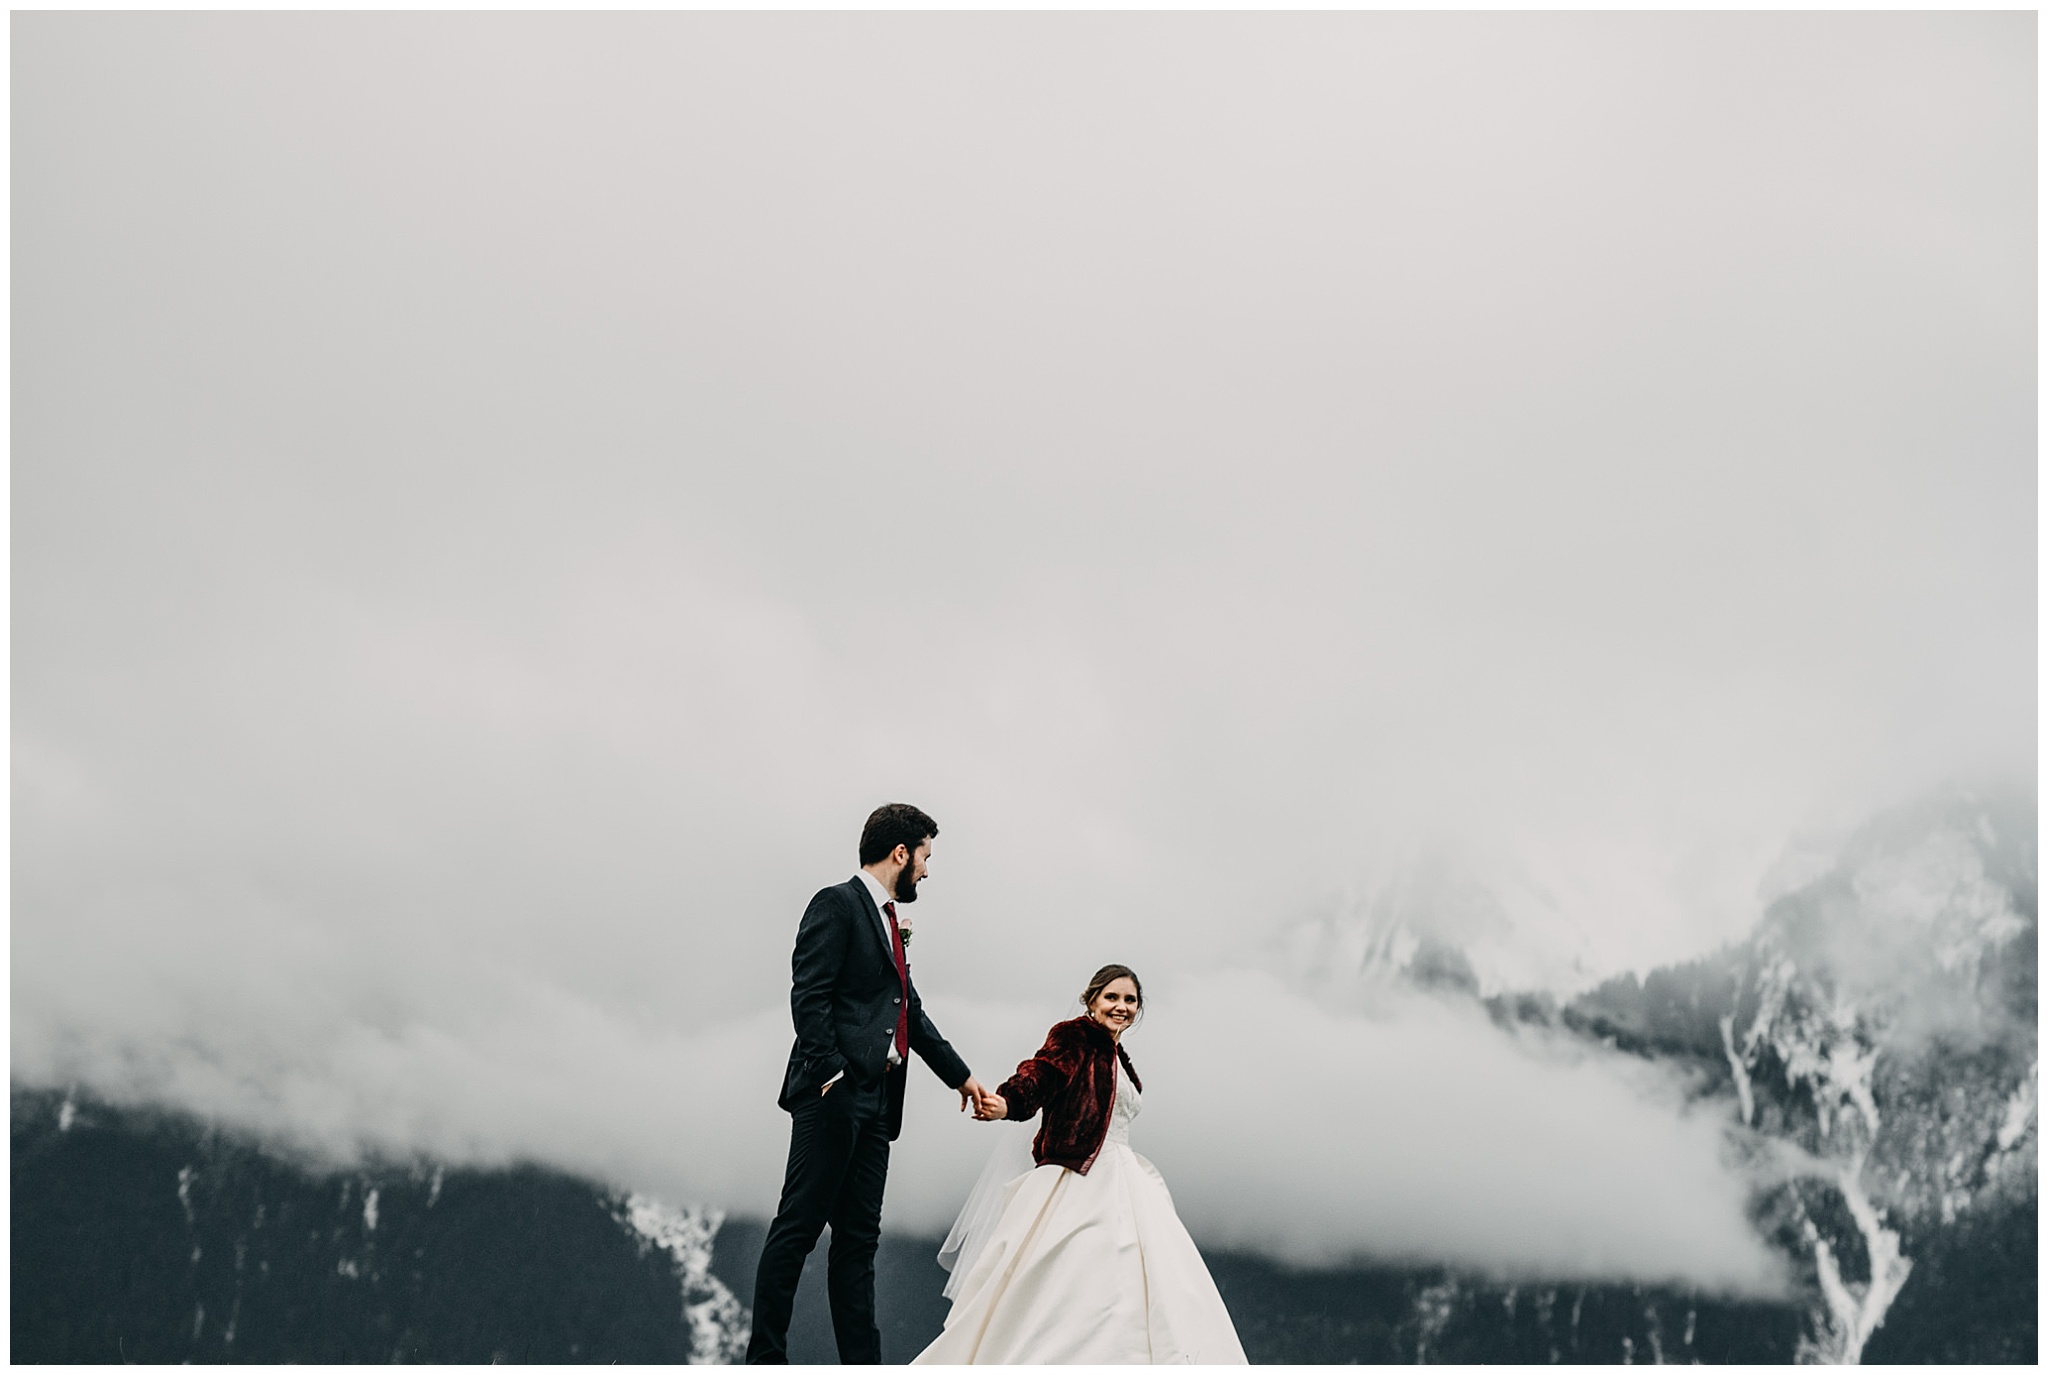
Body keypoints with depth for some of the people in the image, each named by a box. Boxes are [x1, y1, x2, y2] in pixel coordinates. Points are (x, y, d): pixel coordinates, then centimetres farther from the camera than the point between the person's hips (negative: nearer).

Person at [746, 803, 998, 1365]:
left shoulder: (887, 921, 22)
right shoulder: (837, 904, -4)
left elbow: (912, 1013, 29)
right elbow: (809, 997, -13)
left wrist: (960, 1075, 31)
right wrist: (832, 1076, -21)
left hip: (875, 1103, 9)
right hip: (835, 1094, -9)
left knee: (859, 1238, 6)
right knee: (798, 1227, -7)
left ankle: (862, 1363, 6)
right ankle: (765, 1358, -4)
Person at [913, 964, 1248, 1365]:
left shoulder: (1118, 1059, 20)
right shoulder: (1074, 1036, -3)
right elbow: (1039, 1074, -21)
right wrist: (1005, 1103, -41)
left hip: (1120, 1183, 8)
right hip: (1077, 1181, -8)